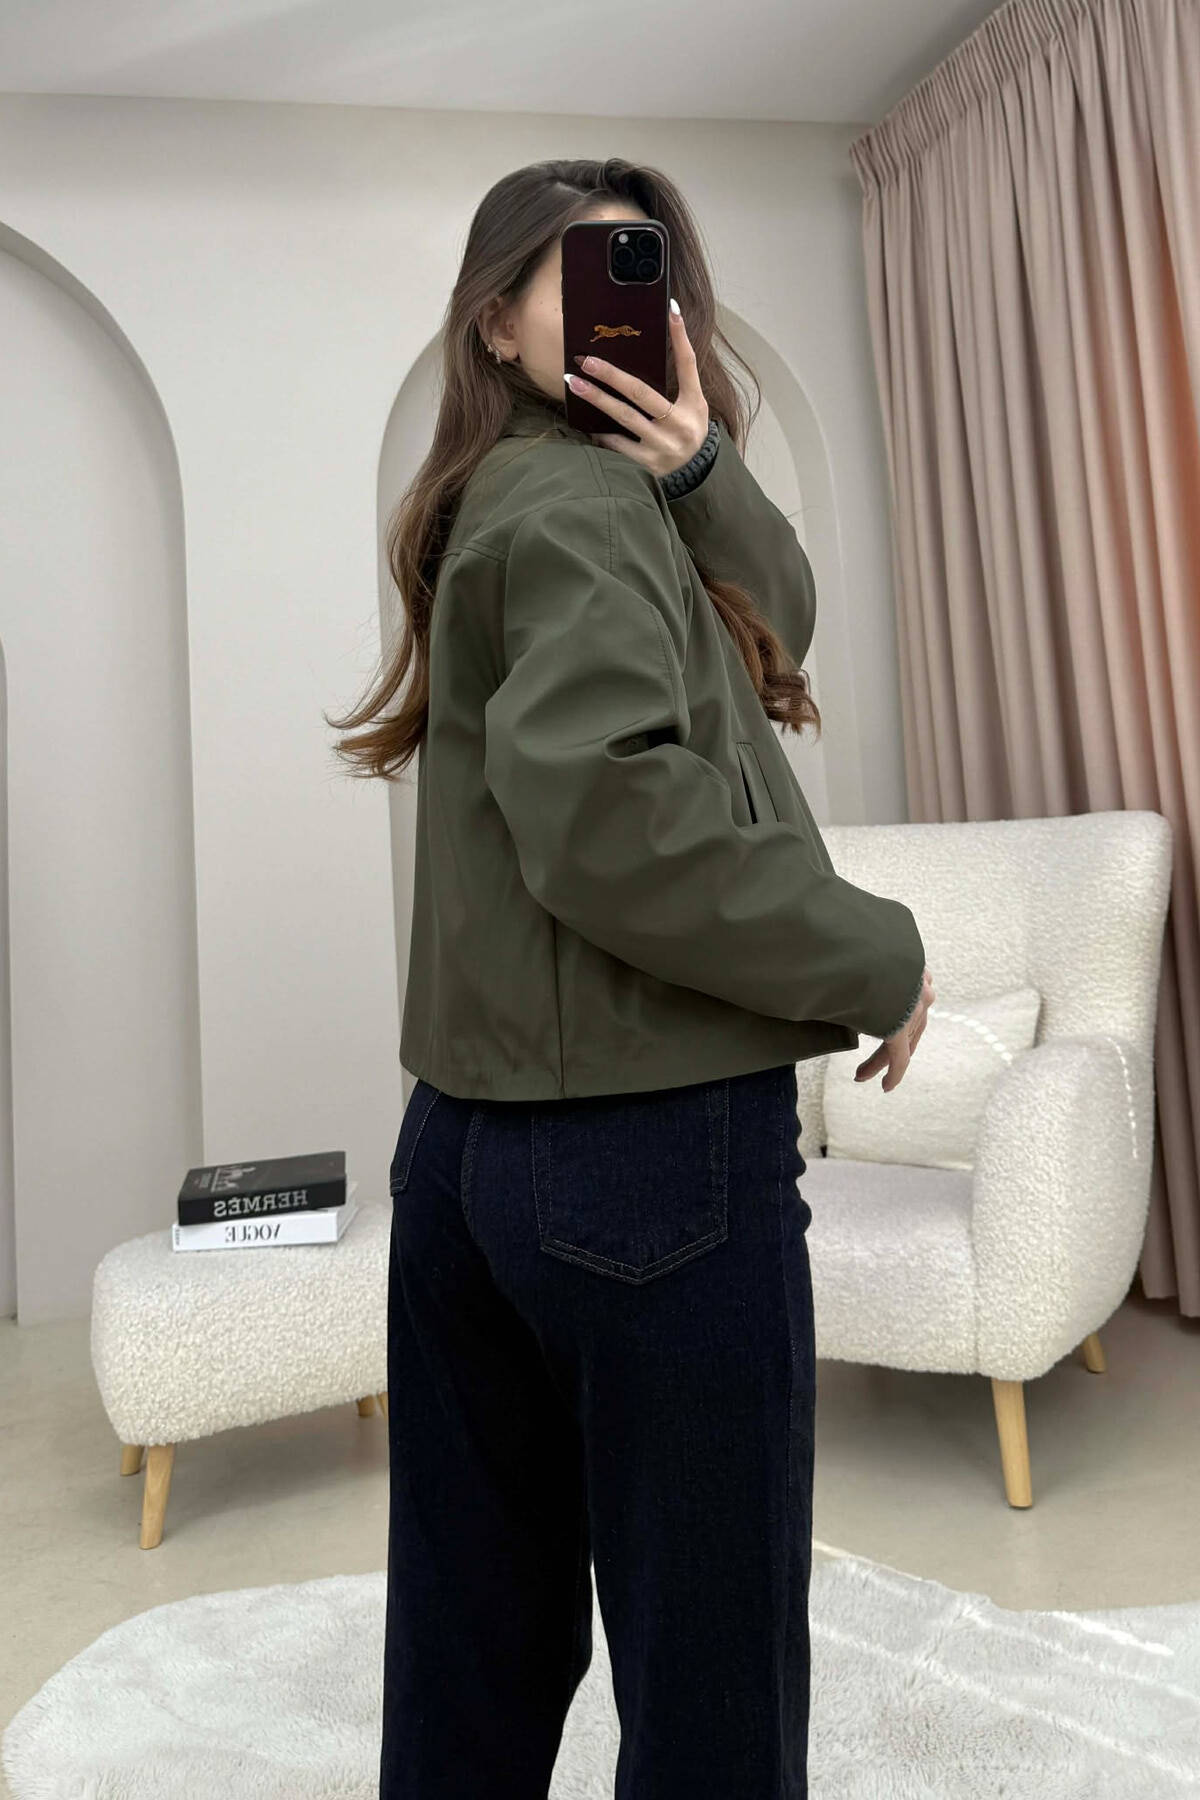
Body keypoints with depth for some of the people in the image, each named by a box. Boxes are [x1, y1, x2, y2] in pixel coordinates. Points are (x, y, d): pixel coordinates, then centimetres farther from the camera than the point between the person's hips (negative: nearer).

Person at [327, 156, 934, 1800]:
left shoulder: (515, 498, 17)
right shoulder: (575, 499, -9)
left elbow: (775, 630, 12)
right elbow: (606, 814, -24)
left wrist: (701, 471, -4)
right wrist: (879, 958, -13)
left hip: (471, 1143, 9)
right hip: (657, 1150, -9)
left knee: (473, 1657, 21)